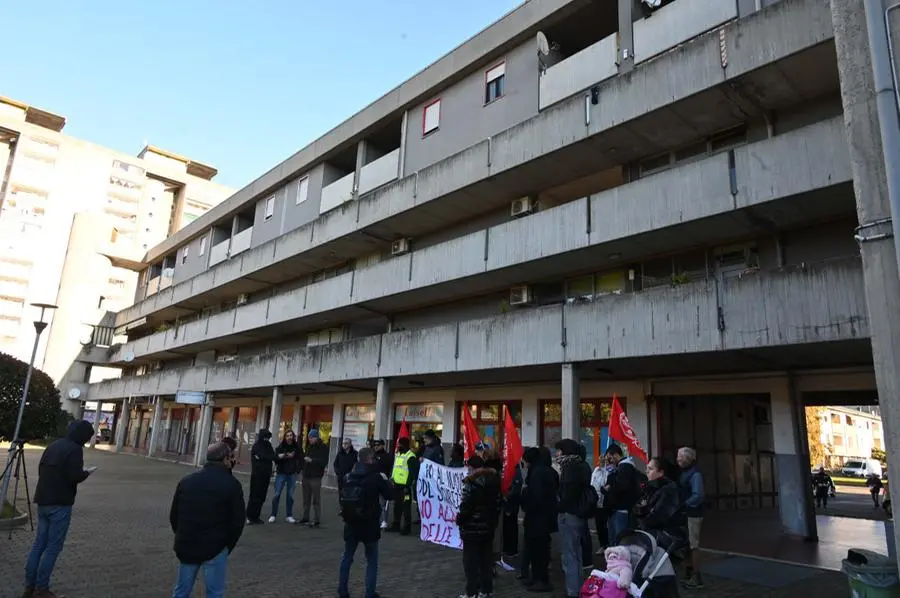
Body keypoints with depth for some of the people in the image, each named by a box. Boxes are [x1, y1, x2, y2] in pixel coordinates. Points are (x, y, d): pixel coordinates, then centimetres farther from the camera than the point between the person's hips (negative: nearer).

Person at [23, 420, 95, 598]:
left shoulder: (53, 445, 12)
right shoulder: (75, 449, -14)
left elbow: (41, 470, 16)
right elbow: (74, 477, -20)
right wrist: (86, 473, -1)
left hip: (43, 501, 8)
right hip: (60, 504, -8)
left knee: (39, 544, 13)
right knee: (53, 547, 0)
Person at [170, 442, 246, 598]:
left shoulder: (186, 480, 6)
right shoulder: (232, 484, -9)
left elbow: (173, 515, 12)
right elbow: (237, 521, -9)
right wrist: (228, 546, 6)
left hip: (187, 546, 5)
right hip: (215, 548, -5)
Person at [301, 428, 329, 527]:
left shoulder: (323, 448, -8)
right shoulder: (309, 446, 14)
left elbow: (324, 462, -16)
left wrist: (312, 460, -22)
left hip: (315, 477, -7)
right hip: (306, 476, 7)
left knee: (316, 500, -5)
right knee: (306, 499, 14)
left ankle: (317, 520, -3)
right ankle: (305, 517, 23)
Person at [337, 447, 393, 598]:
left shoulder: (347, 477, -1)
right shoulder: (376, 477, -15)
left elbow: (342, 497, 11)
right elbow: (389, 494, -5)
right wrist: (385, 480, 9)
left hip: (350, 523, 4)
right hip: (369, 525, -4)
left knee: (347, 557, 18)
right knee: (372, 560, 11)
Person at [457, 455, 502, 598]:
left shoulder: (472, 483, -17)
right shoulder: (493, 481, 5)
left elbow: (465, 506, -19)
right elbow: (497, 504, 9)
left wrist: (459, 520, -5)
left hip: (472, 527, -7)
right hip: (489, 527, 7)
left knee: (471, 561, 3)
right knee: (486, 559, 14)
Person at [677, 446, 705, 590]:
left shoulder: (695, 474, -16)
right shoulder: (684, 473, 13)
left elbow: (698, 496, -25)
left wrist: (684, 504, -20)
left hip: (692, 515, -9)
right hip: (684, 514, 9)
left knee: (693, 545, -3)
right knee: (686, 545, 15)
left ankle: (697, 578, 5)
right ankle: (688, 575, 25)